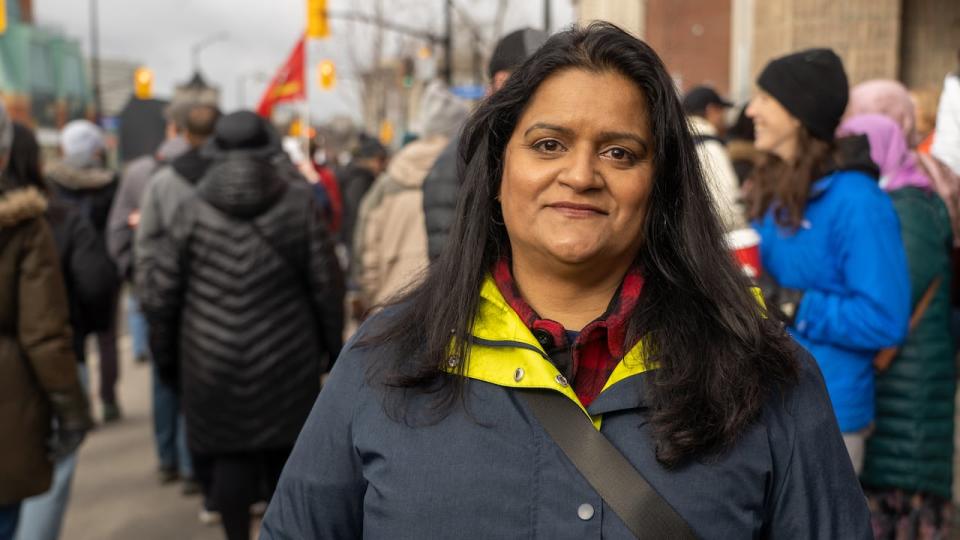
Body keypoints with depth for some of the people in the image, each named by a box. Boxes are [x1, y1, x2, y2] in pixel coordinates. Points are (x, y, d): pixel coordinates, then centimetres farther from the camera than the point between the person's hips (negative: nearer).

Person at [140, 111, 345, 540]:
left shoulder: (193, 210, -4)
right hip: (287, 360, 1)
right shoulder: (298, 203, -4)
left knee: (228, 454, 9)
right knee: (286, 452, 14)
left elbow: (159, 295, -2)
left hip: (213, 364, 0)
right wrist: (333, 343, 10)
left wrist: (165, 357, 11)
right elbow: (327, 284, -3)